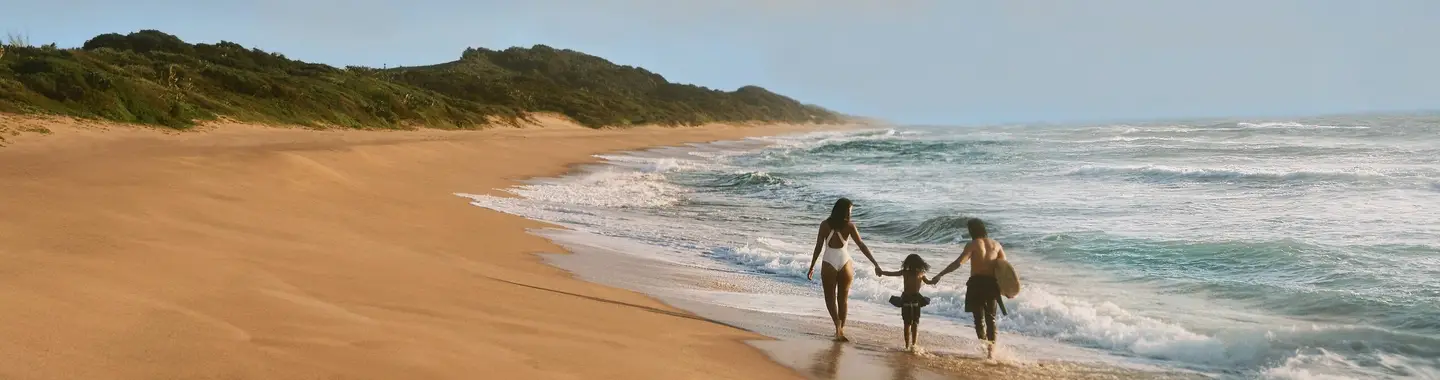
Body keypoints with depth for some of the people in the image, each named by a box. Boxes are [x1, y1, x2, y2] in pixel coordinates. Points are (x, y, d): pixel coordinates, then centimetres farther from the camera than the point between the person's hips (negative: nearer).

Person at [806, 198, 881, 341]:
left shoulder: (825, 225, -6)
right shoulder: (849, 226, -8)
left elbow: (818, 247, -4)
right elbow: (862, 246, -9)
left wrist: (812, 267, 4)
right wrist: (875, 264, -7)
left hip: (829, 265, -1)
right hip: (845, 264, 1)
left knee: (830, 298, 10)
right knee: (842, 299, 16)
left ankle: (838, 325, -11)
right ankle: (841, 329, 21)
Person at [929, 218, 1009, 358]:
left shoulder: (973, 244, -7)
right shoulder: (996, 244, 8)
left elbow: (958, 262, -17)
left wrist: (940, 274, -16)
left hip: (977, 283, -4)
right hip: (992, 284, 4)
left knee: (979, 317, 4)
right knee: (991, 318, 14)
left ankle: (985, 346, -7)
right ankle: (991, 349, 14)